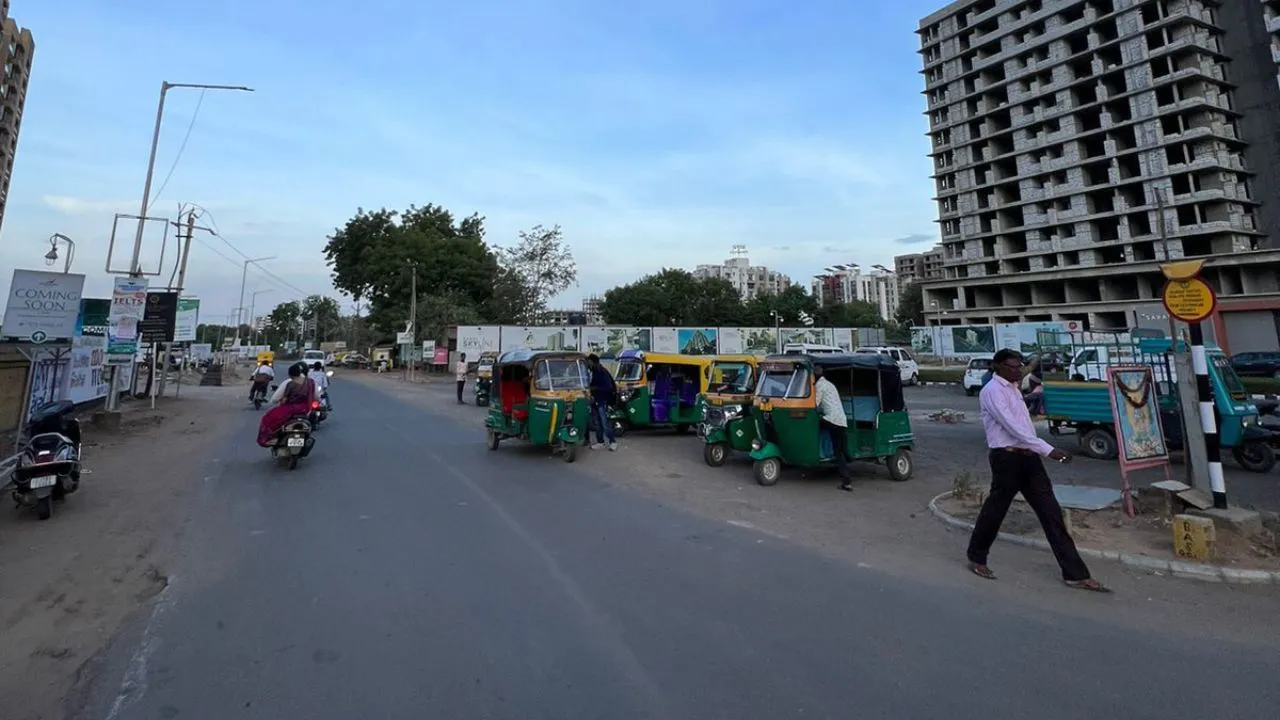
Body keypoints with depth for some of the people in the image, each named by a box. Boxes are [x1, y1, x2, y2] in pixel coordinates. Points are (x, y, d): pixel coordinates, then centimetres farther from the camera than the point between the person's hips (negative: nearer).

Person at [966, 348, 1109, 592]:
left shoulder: (1013, 388, 16)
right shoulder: (992, 391, -14)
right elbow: (1012, 426, -23)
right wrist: (1048, 449, -25)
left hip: (1028, 457, 8)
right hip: (1007, 458, -8)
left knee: (1051, 513, 6)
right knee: (995, 510, 4)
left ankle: (1075, 574, 11)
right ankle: (976, 558, 23)